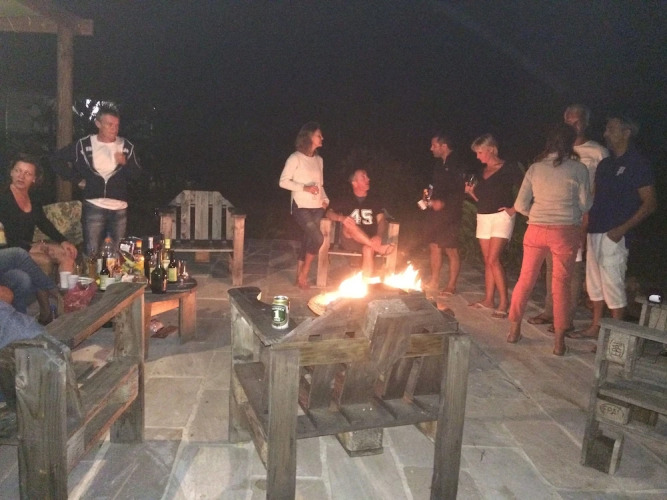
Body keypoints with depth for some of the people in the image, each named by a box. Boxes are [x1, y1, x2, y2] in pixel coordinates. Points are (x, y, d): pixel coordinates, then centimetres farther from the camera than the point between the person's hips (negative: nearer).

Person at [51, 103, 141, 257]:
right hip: (94, 207, -2)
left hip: (119, 208, 2)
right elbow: (56, 159, 8)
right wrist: (76, 179, 2)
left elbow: (136, 174, 4)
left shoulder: (127, 147, 4)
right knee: (92, 254, 1)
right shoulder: (84, 145, 0)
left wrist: (125, 163, -15)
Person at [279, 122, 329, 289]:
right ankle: (304, 274, 1)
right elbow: (283, 181, -10)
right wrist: (304, 187, -18)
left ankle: (300, 277, 18)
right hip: (301, 206, -6)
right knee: (317, 238, -17)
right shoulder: (296, 158, -7)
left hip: (317, 207, 6)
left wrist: (325, 199, 2)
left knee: (308, 240, 7)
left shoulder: (319, 160, 12)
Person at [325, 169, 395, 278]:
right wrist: (341, 218, -20)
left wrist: (379, 236, -17)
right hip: (349, 240, 0)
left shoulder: (375, 200, 16)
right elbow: (329, 213, 4)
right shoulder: (345, 200, 14)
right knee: (349, 224, -33)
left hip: (370, 241, 0)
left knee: (368, 249, -36)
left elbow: (382, 220, 5)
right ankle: (378, 248, -37)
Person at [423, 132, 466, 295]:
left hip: (449, 213, -9)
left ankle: (451, 286, 4)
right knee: (434, 247, 12)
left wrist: (443, 202, -19)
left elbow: (459, 191, -16)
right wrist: (432, 199, 9)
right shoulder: (440, 165, 15)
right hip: (436, 211, 9)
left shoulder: (456, 165, -10)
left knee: (451, 250, -3)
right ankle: (434, 282, 22)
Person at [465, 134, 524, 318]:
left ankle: (504, 302, -8)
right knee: (488, 261, 8)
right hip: (483, 217, 7)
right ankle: (489, 299, 15)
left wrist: (514, 208, -15)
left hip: (501, 217, -7)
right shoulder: (482, 171, 13)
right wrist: (471, 191, 2)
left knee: (493, 259, -14)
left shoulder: (509, 168, -7)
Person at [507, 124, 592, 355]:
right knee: (561, 284, 7)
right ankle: (559, 340, 12)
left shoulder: (535, 168, 2)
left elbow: (520, 204, 1)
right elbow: (585, 205, -1)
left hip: (536, 230, 2)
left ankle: (514, 330, 21)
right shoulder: (578, 169, -5)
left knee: (525, 280, 13)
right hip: (566, 232, -2)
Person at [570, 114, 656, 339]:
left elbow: (650, 203, -9)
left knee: (613, 284, -7)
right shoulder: (605, 164, 15)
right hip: (595, 232, 8)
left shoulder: (638, 164, -6)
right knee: (594, 282, 14)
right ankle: (595, 327, 26)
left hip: (614, 234, -8)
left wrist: (622, 229, -17)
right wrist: (586, 224, 8)